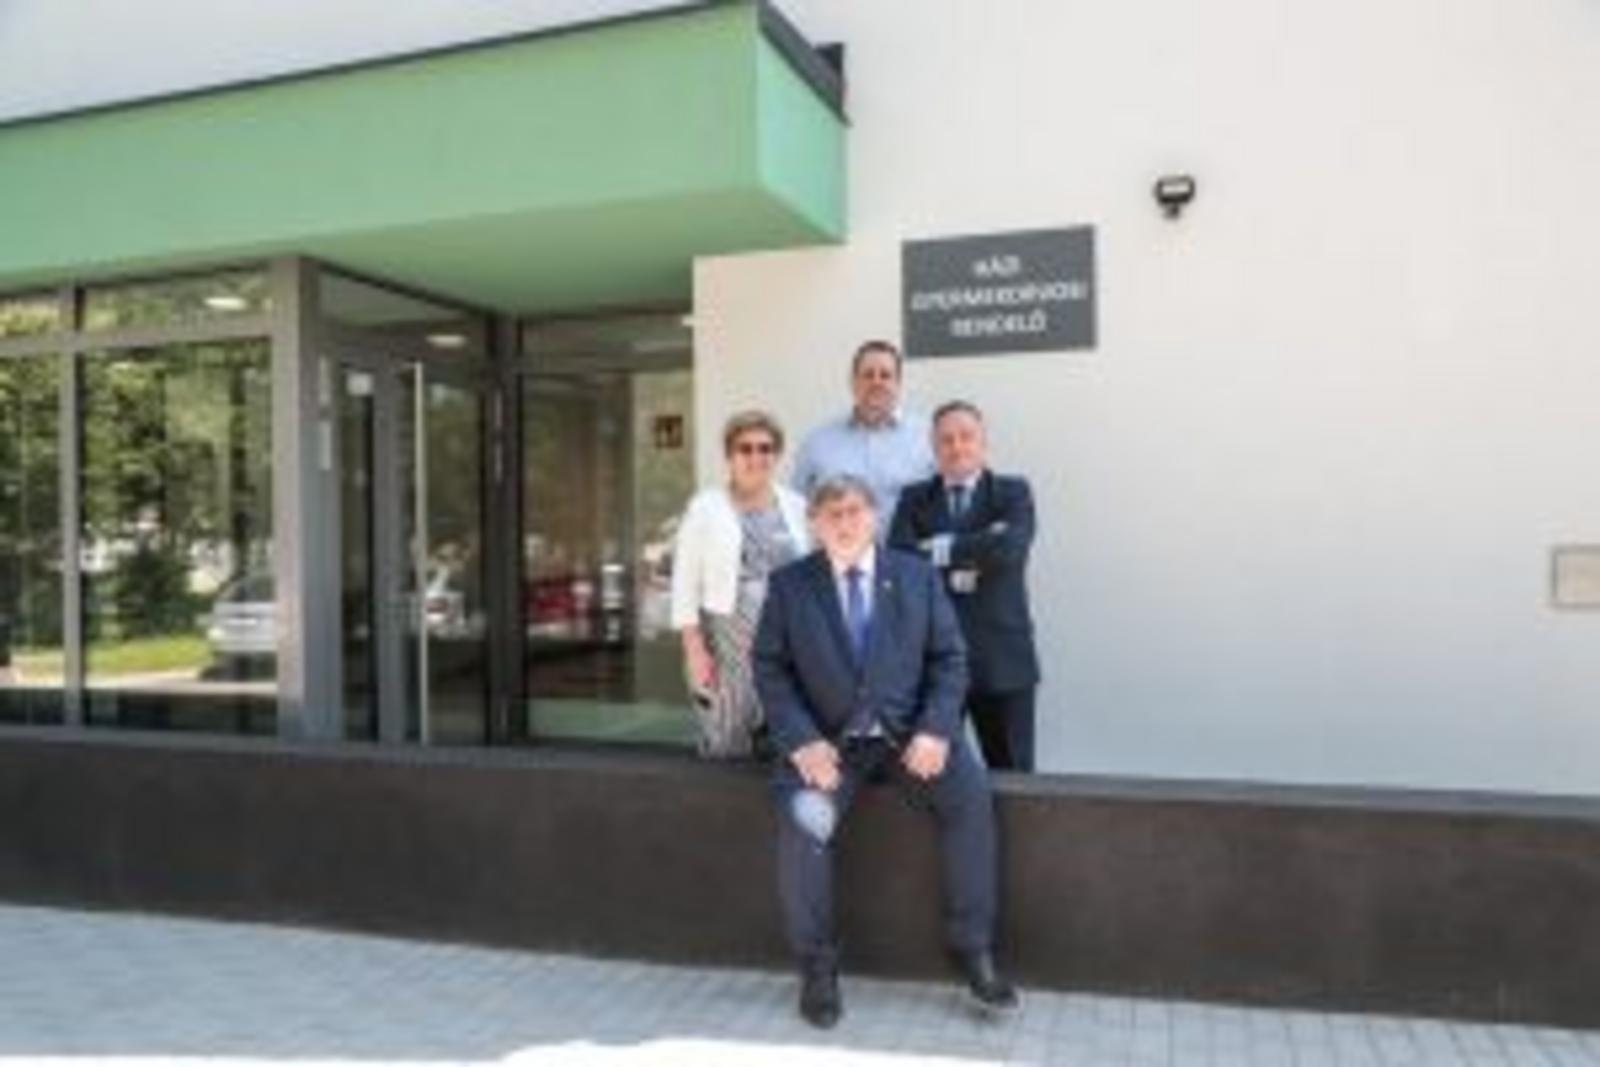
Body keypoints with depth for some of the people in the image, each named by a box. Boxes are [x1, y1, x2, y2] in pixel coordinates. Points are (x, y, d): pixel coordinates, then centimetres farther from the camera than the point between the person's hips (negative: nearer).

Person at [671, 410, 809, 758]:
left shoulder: (796, 507, 10)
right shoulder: (705, 508, 2)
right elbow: (686, 584, -1)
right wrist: (694, 648, -8)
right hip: (727, 639, -2)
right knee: (727, 749, -4)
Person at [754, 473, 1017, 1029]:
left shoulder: (917, 576, 5)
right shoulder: (789, 584, 3)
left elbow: (949, 659, 3)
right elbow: (771, 669, 0)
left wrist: (935, 730, -13)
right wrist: (802, 741, -14)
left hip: (910, 733, 1)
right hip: (829, 740, -1)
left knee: (971, 795, -24)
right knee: (805, 818, -27)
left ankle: (974, 949, -7)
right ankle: (816, 966, -6)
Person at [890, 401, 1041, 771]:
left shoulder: (1013, 493, 5)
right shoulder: (914, 499, 10)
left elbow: (1010, 549, -15)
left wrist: (942, 549, -9)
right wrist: (966, 561, -14)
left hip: (1002, 658, -1)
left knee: (1012, 771, 7)